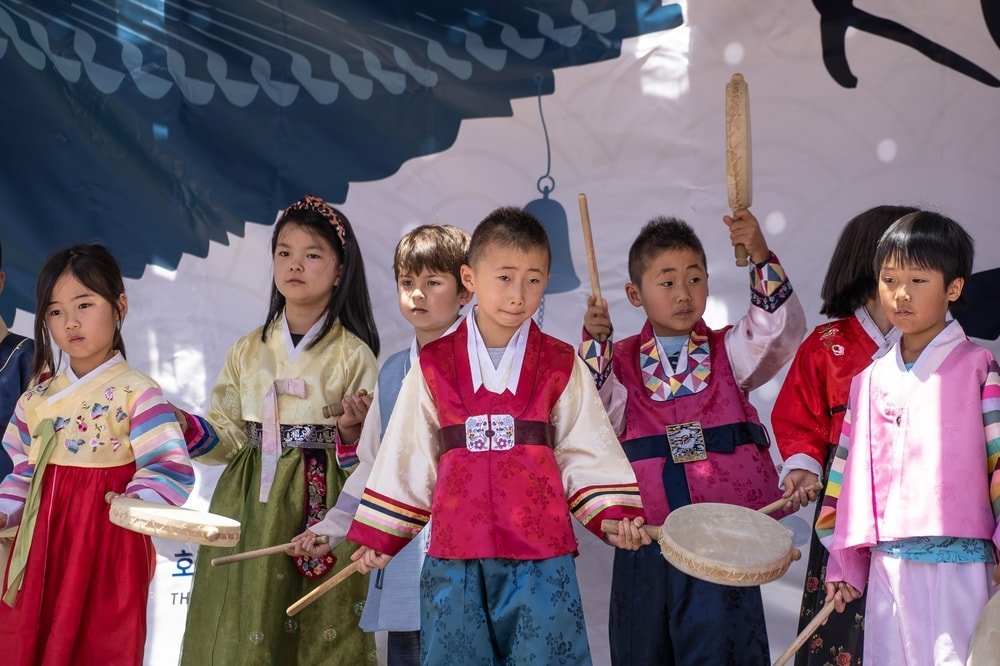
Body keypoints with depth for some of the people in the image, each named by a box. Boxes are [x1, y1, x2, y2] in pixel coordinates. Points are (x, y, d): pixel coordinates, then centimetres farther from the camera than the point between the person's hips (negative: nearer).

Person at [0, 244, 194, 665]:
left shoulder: (136, 393, -10)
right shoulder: (36, 398, 9)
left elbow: (170, 468, -17)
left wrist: (135, 502, -32)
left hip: (107, 545, -5)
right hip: (43, 544, 5)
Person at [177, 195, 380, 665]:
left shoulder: (354, 355, -2)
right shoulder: (247, 352, 8)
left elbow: (368, 455, -3)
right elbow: (229, 436, 8)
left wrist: (352, 433, -23)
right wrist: (185, 428, -9)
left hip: (324, 509, -3)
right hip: (251, 509, 3)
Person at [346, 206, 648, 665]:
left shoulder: (560, 366, 5)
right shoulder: (434, 365, 5)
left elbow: (587, 452, 6)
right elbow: (407, 459, 10)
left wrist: (614, 514, -8)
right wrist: (379, 535, 9)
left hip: (541, 556, -1)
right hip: (454, 556, 1)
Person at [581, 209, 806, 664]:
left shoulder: (729, 352, 7)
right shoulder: (623, 363, 8)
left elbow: (780, 330, -10)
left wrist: (760, 256, -23)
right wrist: (594, 342, -15)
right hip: (645, 537, 1)